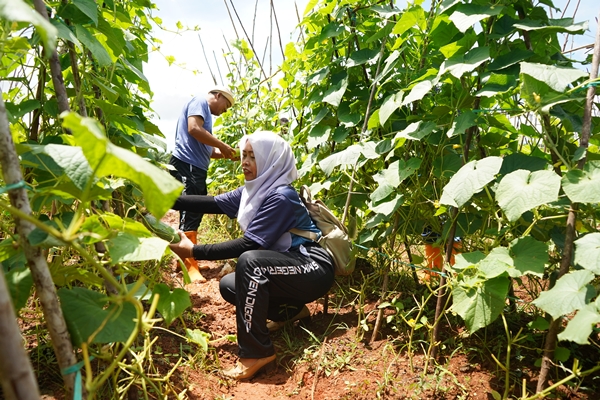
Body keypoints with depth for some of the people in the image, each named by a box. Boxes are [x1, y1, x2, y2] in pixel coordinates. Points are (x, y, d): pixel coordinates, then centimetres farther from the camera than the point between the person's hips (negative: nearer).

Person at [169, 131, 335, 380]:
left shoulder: (281, 197, -22)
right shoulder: (255, 189, 5)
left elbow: (249, 245, -25)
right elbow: (213, 203, -1)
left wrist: (194, 251, -24)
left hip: (313, 270, -9)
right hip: (289, 268, 9)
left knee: (249, 261, -31)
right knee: (228, 286, 4)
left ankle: (256, 352, -19)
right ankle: (291, 310, 15)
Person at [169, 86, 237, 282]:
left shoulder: (206, 112, 26)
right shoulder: (200, 102, -1)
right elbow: (194, 129, -19)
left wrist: (223, 154, 10)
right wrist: (222, 145, -12)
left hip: (196, 168, 10)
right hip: (186, 166, -10)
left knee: (195, 214, 12)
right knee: (189, 214, -11)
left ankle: (188, 259, 21)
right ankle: (189, 265, -9)